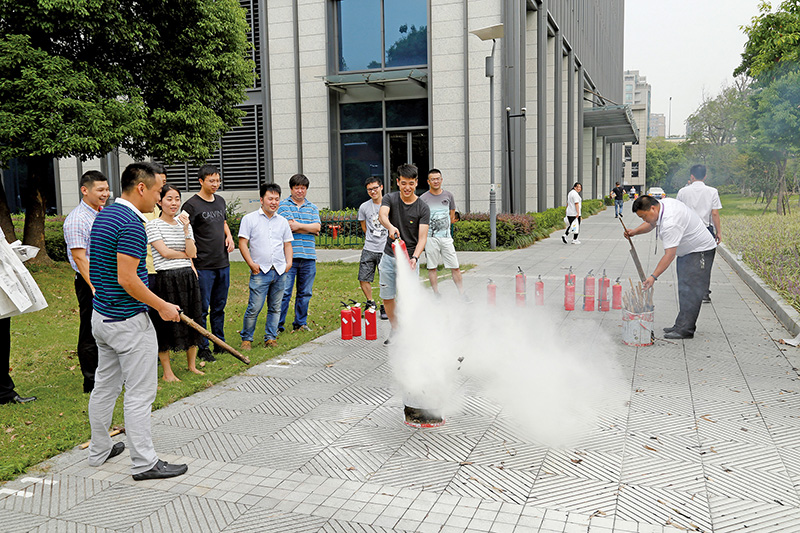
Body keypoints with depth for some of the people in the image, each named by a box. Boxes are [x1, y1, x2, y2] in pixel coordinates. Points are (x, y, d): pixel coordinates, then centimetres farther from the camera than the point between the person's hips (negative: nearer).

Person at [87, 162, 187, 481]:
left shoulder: (103, 216, 11)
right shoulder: (131, 224, -21)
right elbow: (127, 278, -25)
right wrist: (162, 306, -16)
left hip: (102, 315, 10)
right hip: (129, 321, -10)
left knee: (105, 386, 19)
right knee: (140, 393, -2)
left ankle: (99, 451, 32)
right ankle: (144, 463, 6)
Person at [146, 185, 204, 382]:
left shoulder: (184, 223, 11)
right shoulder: (153, 224, -4)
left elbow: (192, 253, -1)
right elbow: (164, 251, -12)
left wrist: (186, 229, -10)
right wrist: (186, 255, -1)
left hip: (188, 277, 5)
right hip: (165, 279, -5)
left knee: (191, 321, 11)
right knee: (165, 323, 1)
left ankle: (192, 365, 26)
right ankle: (167, 372, 12)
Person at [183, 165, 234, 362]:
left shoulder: (220, 201, 11)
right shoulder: (192, 204, -10)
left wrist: (229, 236, 8)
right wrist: (191, 264, -19)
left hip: (223, 264, 7)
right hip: (203, 266, -7)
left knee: (219, 306, 15)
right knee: (202, 309, 1)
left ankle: (220, 344, 26)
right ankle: (202, 348, 11)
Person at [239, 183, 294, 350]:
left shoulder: (283, 221, 15)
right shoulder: (249, 219, 2)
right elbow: (242, 243, -2)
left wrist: (289, 261, 4)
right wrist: (251, 263, -10)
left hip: (280, 272, 4)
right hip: (260, 272, -4)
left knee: (275, 308, 8)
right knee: (254, 308, -7)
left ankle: (270, 338, 18)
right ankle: (246, 339, 8)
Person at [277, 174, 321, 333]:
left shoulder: (312, 208, 16)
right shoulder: (282, 205, 4)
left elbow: (317, 227, 1)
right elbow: (288, 226, -9)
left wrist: (298, 225, -7)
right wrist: (309, 229, -3)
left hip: (308, 256, 4)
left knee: (305, 293, 10)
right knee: (284, 292, -6)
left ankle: (301, 323, 21)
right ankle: (277, 325, 3)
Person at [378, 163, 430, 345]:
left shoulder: (423, 208, -7)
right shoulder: (390, 199, -1)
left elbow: (422, 238, -14)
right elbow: (382, 215, -23)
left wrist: (414, 258, -32)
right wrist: (390, 227, -47)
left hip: (409, 257, -3)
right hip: (389, 256, 3)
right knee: (387, 297, 10)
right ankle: (395, 329, 31)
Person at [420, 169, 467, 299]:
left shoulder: (448, 195, 9)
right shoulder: (423, 198, 0)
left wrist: (444, 227, 13)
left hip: (446, 237, 2)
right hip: (430, 238, -2)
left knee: (455, 267, 0)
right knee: (432, 267, 3)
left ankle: (462, 294, 6)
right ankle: (436, 294, 13)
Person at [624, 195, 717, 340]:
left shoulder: (670, 224, -34)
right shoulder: (663, 203, -4)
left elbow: (669, 255, -34)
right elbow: (651, 224, 14)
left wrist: (653, 276, -34)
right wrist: (634, 231, -4)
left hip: (700, 252, -11)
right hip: (687, 251, 11)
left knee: (690, 290, -11)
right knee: (683, 288, 14)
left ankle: (685, 329, -7)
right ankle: (682, 324, 21)